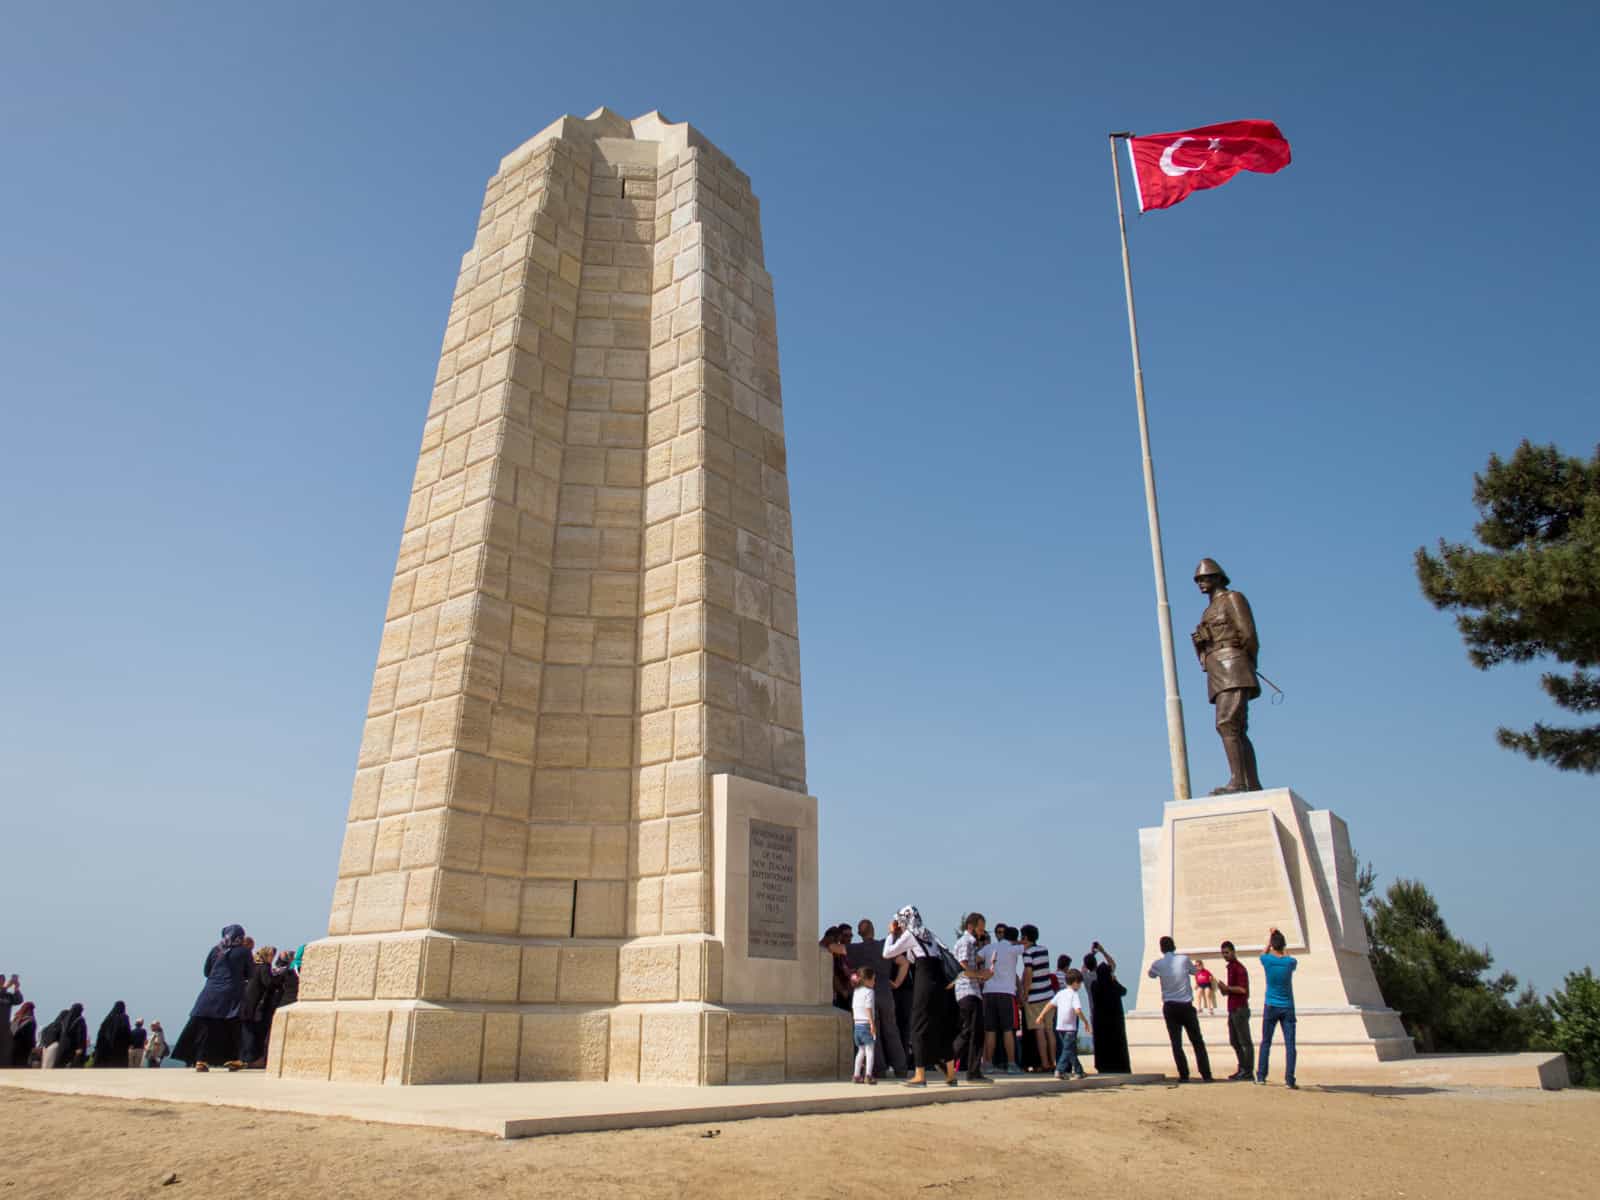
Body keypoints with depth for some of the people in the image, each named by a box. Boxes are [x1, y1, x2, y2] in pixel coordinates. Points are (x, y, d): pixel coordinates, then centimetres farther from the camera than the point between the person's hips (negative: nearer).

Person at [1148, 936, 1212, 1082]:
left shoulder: (1158, 964, -3)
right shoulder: (1184, 959, -5)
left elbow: (1151, 974, 19)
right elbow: (1194, 971, 14)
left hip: (1170, 1007, 0)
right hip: (1186, 1006, 0)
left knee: (1176, 1043, 4)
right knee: (1197, 1042, 8)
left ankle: (1184, 1075, -2)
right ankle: (1206, 1074, 4)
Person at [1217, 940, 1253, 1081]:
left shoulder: (1239, 968, -12)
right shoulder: (1231, 967, 17)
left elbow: (1243, 989, -20)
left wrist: (1227, 988, -16)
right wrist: (1225, 990, 9)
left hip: (1240, 1009, -10)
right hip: (1233, 1010, 10)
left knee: (1245, 1042, -4)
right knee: (1235, 1042, 12)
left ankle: (1248, 1072, 0)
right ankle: (1243, 1069, 19)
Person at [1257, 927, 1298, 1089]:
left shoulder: (1267, 961, -7)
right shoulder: (1290, 962, -7)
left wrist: (1270, 937, 25)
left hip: (1271, 1007, 0)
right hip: (1287, 1008, 0)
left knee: (1266, 1042, 9)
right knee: (1290, 1044, -1)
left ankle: (1261, 1076, 11)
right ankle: (1289, 1080, -7)